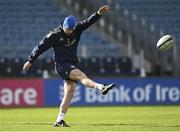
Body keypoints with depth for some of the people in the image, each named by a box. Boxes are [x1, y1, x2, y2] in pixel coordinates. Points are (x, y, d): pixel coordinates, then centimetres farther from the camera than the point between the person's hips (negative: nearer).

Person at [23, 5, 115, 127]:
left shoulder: (77, 29, 6)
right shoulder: (55, 35, -8)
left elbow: (89, 22, -4)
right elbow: (41, 47, -2)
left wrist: (99, 14, -22)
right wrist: (30, 61, 2)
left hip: (72, 65, 6)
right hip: (61, 65, -6)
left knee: (70, 92, -2)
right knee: (81, 75, -27)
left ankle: (60, 120, -1)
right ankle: (101, 87, -50)